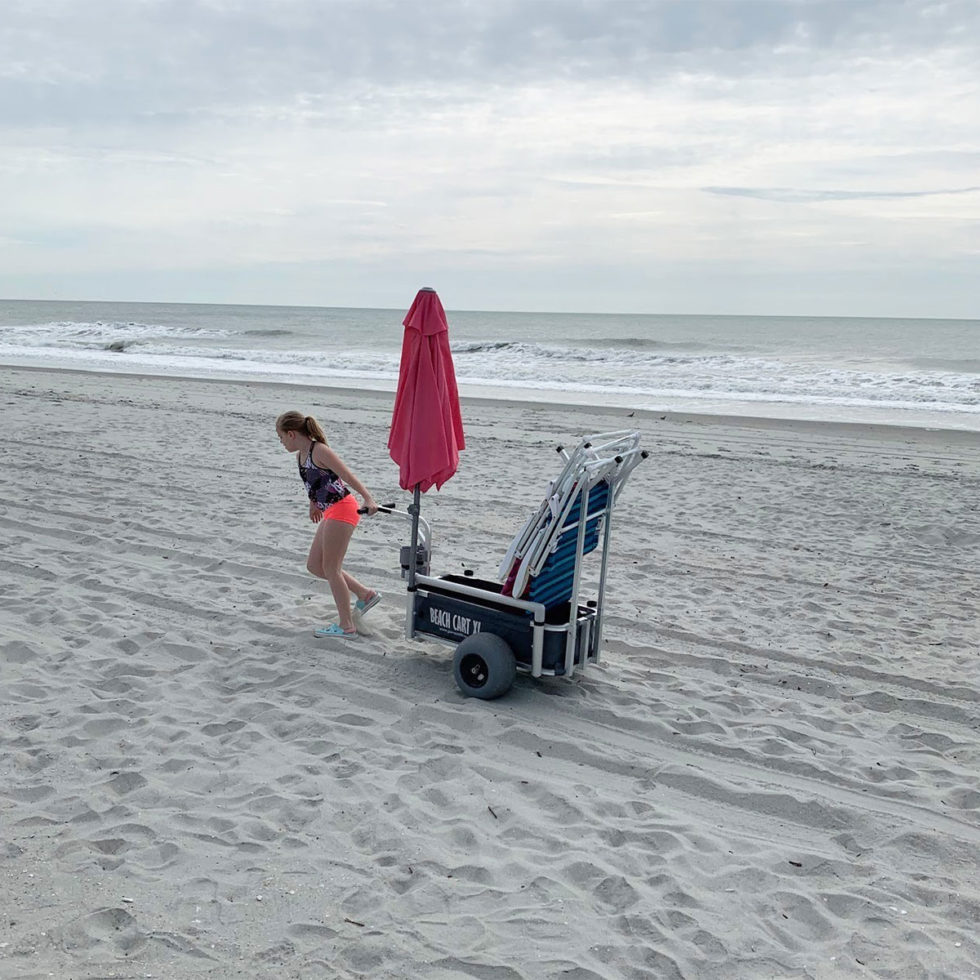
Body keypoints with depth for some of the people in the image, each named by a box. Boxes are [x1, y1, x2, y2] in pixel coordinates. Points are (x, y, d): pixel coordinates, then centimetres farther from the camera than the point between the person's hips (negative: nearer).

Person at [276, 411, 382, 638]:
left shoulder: (319, 451, -17)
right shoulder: (301, 455, 9)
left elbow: (348, 475, -24)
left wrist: (368, 498, -35)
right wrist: (313, 504, 37)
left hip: (341, 509, -10)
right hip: (330, 512, 10)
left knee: (330, 568, -3)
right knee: (314, 565, 13)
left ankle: (346, 625, 7)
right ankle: (365, 594, 21)